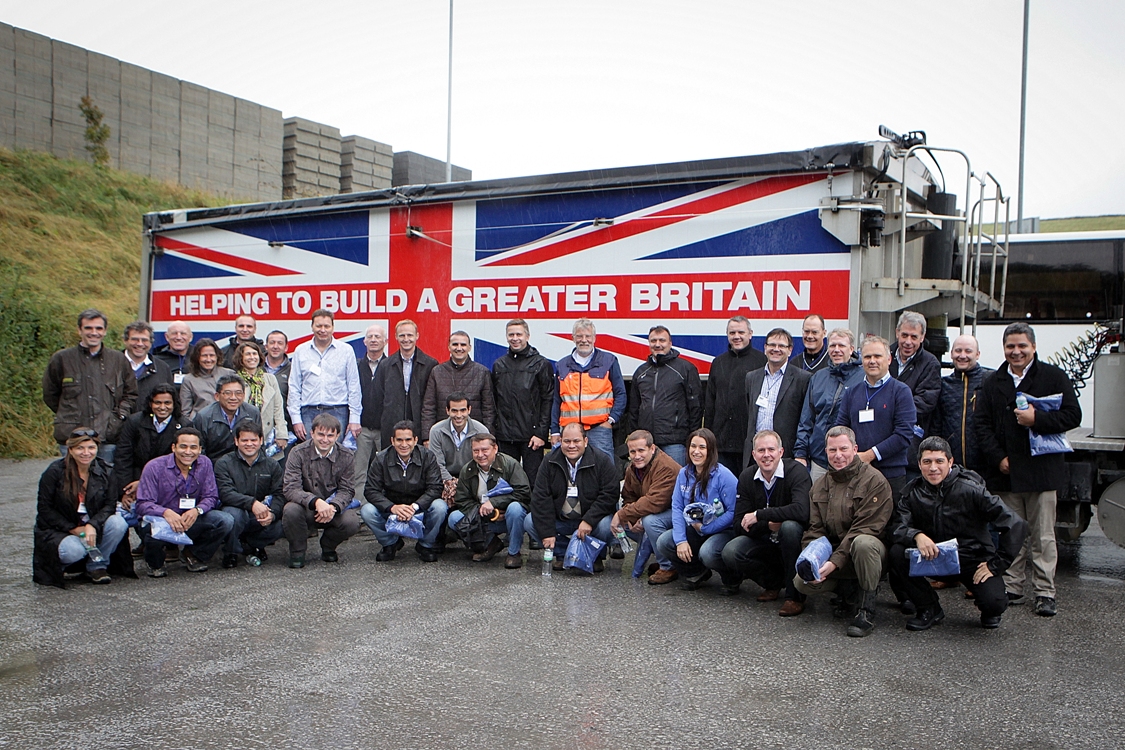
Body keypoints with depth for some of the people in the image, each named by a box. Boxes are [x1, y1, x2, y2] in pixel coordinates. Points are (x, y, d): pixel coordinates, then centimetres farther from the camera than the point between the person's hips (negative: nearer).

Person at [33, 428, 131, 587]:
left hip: (93, 527, 3)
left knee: (118, 524, -27)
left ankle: (97, 565, -4)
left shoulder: (104, 472, -3)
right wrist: (73, 529, -18)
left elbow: (110, 504, -8)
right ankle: (63, 564, 6)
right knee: (74, 550, -35)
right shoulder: (55, 472, -12)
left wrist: (93, 525, -28)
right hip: (58, 530, -3)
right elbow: (44, 509, -9)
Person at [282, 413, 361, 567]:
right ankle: (297, 552, -4)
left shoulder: (347, 457, -4)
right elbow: (290, 488, -20)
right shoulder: (298, 453, -11)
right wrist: (316, 502, -37)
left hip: (333, 508, 1)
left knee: (352, 522, -28)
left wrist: (333, 507, -29)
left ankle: (328, 547, 8)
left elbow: (346, 490, -5)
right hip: (305, 508, -1)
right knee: (291, 510, -34)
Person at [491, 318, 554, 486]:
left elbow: (548, 400, -4)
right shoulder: (498, 365, 13)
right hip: (504, 437, 4)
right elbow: (493, 401, 15)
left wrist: (541, 433, -10)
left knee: (533, 482, -2)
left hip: (531, 436, -4)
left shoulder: (541, 364, 0)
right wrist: (491, 431, 7)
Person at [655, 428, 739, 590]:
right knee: (663, 542, -16)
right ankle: (696, 573, 11)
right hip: (694, 530, 6)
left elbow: (734, 512, -20)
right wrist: (680, 540, -14)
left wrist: (705, 528, -18)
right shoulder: (684, 473, 2)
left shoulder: (723, 476, -17)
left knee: (707, 552, -35)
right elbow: (677, 507, -1)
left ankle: (731, 576, 1)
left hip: (724, 531, -6)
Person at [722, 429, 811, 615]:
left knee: (789, 526, -36)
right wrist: (769, 525, -25)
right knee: (730, 553, -20)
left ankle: (795, 595, -20)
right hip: (764, 541, 4)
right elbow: (739, 525, -7)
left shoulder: (796, 471, -18)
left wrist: (758, 515, -29)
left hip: (796, 538, -4)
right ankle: (774, 582, 8)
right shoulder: (747, 477, -4)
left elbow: (801, 511, -37)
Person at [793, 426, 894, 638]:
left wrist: (835, 562, -26)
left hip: (870, 548, -5)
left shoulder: (874, 481, -11)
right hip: (833, 550, 5)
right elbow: (814, 529, 5)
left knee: (862, 543, -39)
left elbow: (864, 529, -19)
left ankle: (867, 609, -19)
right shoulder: (820, 485, 8)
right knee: (802, 582, -19)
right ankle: (849, 588, 9)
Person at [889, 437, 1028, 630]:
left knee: (994, 603, -28)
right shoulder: (913, 493, -5)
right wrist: (917, 536, -36)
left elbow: (1016, 525, -19)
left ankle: (989, 611, 14)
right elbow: (899, 527, -13)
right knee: (897, 554, -23)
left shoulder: (970, 490, -18)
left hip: (974, 558, -3)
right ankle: (930, 609, -1)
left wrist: (996, 564, -17)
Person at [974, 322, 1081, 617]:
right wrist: (998, 458, -5)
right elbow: (982, 425, 8)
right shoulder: (993, 383, 11)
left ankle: (1045, 592, 9)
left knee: (1043, 537, 2)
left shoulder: (1054, 377, 2)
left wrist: (1037, 419, -18)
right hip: (1005, 471, 3)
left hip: (1041, 470, -3)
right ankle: (1013, 588, 15)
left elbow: (1072, 416, -5)